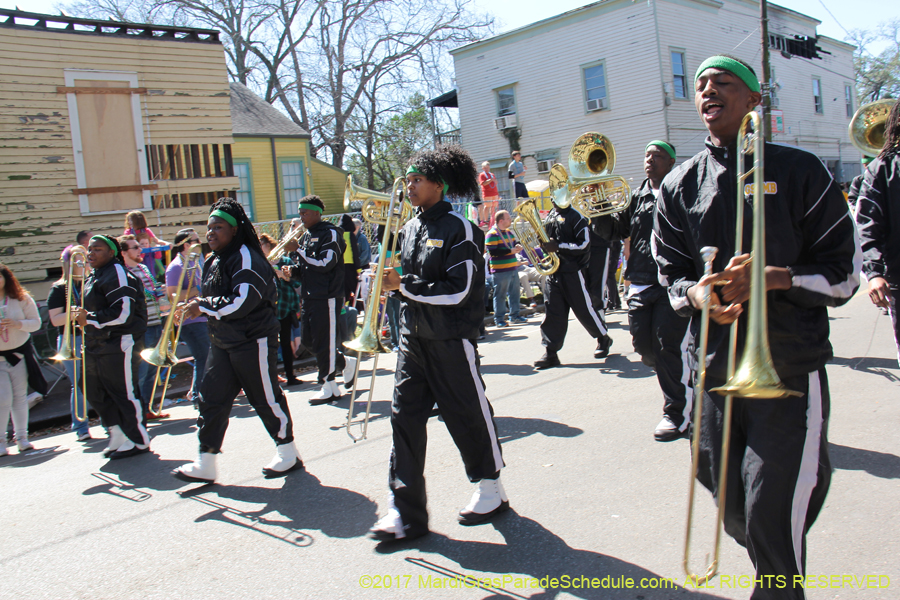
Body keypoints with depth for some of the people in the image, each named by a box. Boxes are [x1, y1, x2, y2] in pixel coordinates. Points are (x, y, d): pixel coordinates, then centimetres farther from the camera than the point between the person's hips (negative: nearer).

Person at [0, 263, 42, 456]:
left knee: (20, 397, 7)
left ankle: (22, 438, 16)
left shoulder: (21, 298, -1)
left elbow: (36, 322, 0)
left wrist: (18, 324, -19)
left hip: (20, 352, 2)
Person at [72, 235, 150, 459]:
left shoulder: (116, 274, -14)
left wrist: (89, 319, -17)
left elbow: (123, 312, -23)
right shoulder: (93, 276, 19)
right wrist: (83, 315, 9)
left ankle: (139, 441, 8)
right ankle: (118, 435, 23)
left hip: (120, 344, -11)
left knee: (125, 393, -4)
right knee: (94, 391, 12)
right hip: (96, 346, 11)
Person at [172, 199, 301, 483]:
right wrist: (194, 306, 5)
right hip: (222, 342, 9)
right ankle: (206, 463, 13)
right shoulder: (214, 262, 15)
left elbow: (243, 301, -26)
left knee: (266, 398, 1)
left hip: (253, 342, -9)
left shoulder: (246, 257, -15)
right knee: (212, 398, 6)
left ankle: (288, 454, 18)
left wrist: (203, 307, -20)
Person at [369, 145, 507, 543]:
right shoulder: (409, 228, 11)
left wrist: (404, 286, -20)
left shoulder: (459, 229, -11)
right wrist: (390, 278, -1)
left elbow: (458, 290, -19)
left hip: (451, 340, -7)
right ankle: (405, 513, 7)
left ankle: (491, 491, 29)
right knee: (404, 418, 1)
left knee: (469, 415, 7)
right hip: (413, 338, 7)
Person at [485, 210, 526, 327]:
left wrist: (517, 246, 0)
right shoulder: (492, 234, -13)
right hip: (500, 270, -8)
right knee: (500, 295, -3)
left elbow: (514, 243, 26)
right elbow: (493, 251, -22)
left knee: (514, 293, 14)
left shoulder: (508, 232, 14)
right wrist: (510, 251, -23)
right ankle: (499, 319, 4)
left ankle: (514, 315, 26)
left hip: (513, 269, 8)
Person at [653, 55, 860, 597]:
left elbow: (844, 274, -1)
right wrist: (698, 293, -13)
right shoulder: (679, 186, 9)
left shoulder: (799, 171, 0)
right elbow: (673, 273, 10)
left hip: (790, 371, -3)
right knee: (735, 511, 13)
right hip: (717, 370, 4)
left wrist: (773, 278, -18)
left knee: (774, 518, -6)